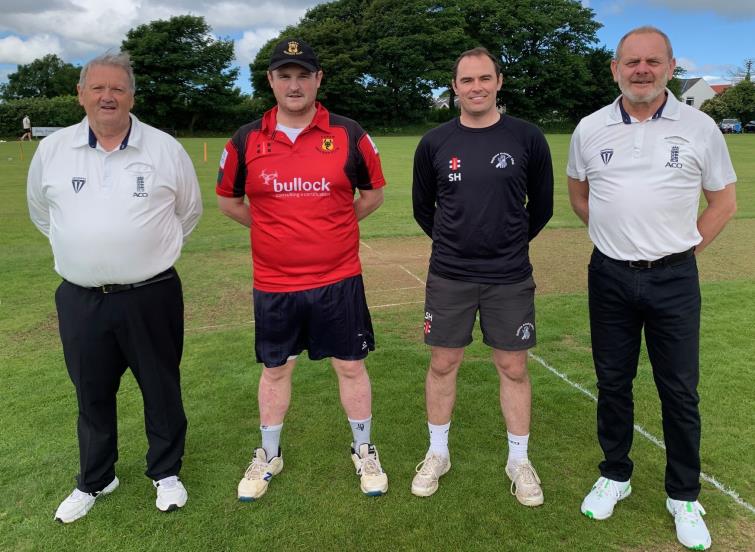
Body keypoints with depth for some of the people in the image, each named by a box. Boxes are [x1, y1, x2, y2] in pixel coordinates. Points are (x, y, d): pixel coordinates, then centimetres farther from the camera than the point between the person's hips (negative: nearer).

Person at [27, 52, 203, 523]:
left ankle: (167, 473, 31)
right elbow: (40, 211, 18)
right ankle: (94, 481, 36)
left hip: (151, 297, -2)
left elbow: (190, 210, 9)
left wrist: (151, 251, 8)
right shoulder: (52, 150, 2)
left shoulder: (165, 149, -3)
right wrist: (83, 248, 13)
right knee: (92, 395, 15)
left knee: (162, 390, 10)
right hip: (81, 301, 2)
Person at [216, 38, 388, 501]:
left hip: (338, 279, -1)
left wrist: (331, 226, 6)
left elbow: (374, 193, 9)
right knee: (275, 370, 15)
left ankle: (364, 452, 31)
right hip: (274, 284, 1)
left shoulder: (349, 135, -3)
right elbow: (227, 199, 13)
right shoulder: (246, 141, -1)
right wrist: (274, 229, 9)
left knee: (351, 366, 10)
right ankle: (269, 457, 35)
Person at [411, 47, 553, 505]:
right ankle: (438, 453, 30)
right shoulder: (434, 143, -1)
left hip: (510, 279, -1)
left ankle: (519, 460, 27)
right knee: (443, 364, 10)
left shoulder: (527, 139, -3)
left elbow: (541, 206, 8)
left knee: (513, 368, 8)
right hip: (449, 278, 1)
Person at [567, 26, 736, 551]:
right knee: (612, 382, 12)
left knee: (680, 390, 5)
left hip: (674, 278, -1)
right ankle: (615, 476, 31)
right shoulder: (590, 128, 3)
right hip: (610, 276, 2)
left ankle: (684, 497, 23)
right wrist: (615, 233, 7)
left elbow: (724, 199, 6)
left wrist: (686, 247, -1)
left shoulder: (699, 127, -2)